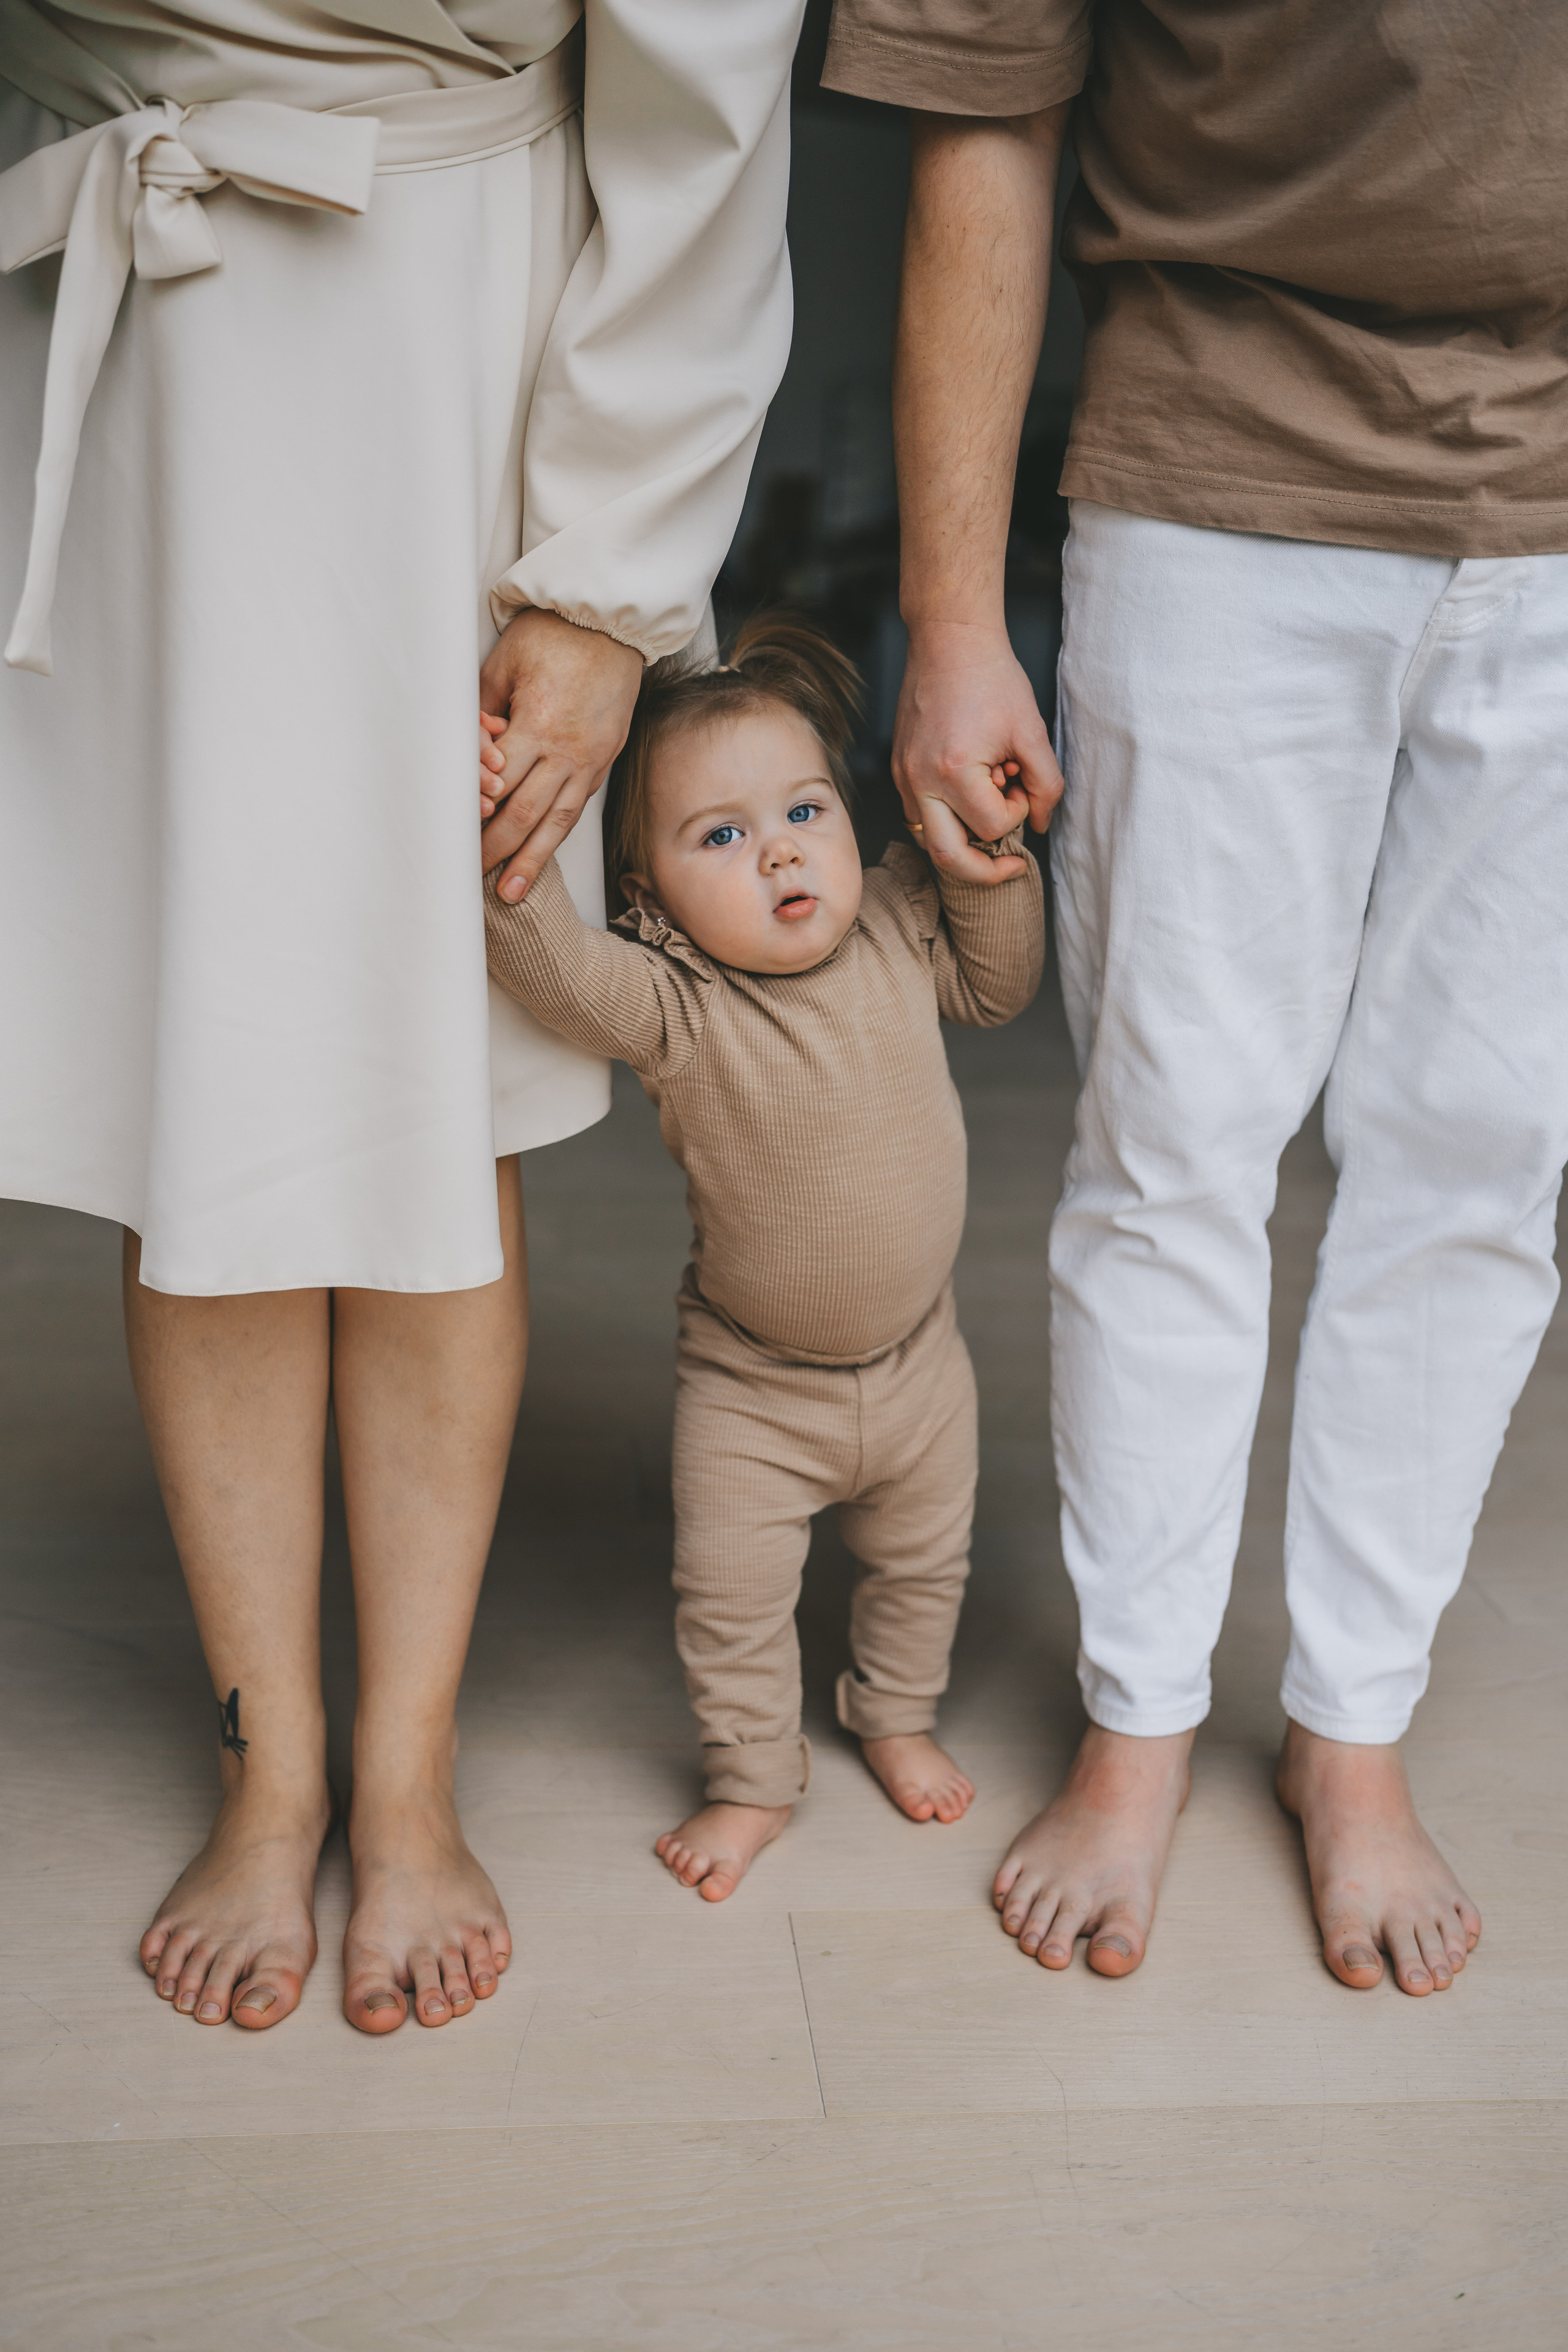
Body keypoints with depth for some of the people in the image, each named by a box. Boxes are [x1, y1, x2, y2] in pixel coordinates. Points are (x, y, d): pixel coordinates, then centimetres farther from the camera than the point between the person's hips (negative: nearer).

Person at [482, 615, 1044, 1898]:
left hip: (916, 1361, 4)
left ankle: (896, 1718, 50)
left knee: (922, 1563, 23)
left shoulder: (899, 929, -11)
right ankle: (754, 1778, 33)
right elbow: (561, 971, -45)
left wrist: (987, 872, -8)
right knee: (731, 1597, 7)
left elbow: (999, 983, 7)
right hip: (752, 1387, -4)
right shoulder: (673, 1006, -26)